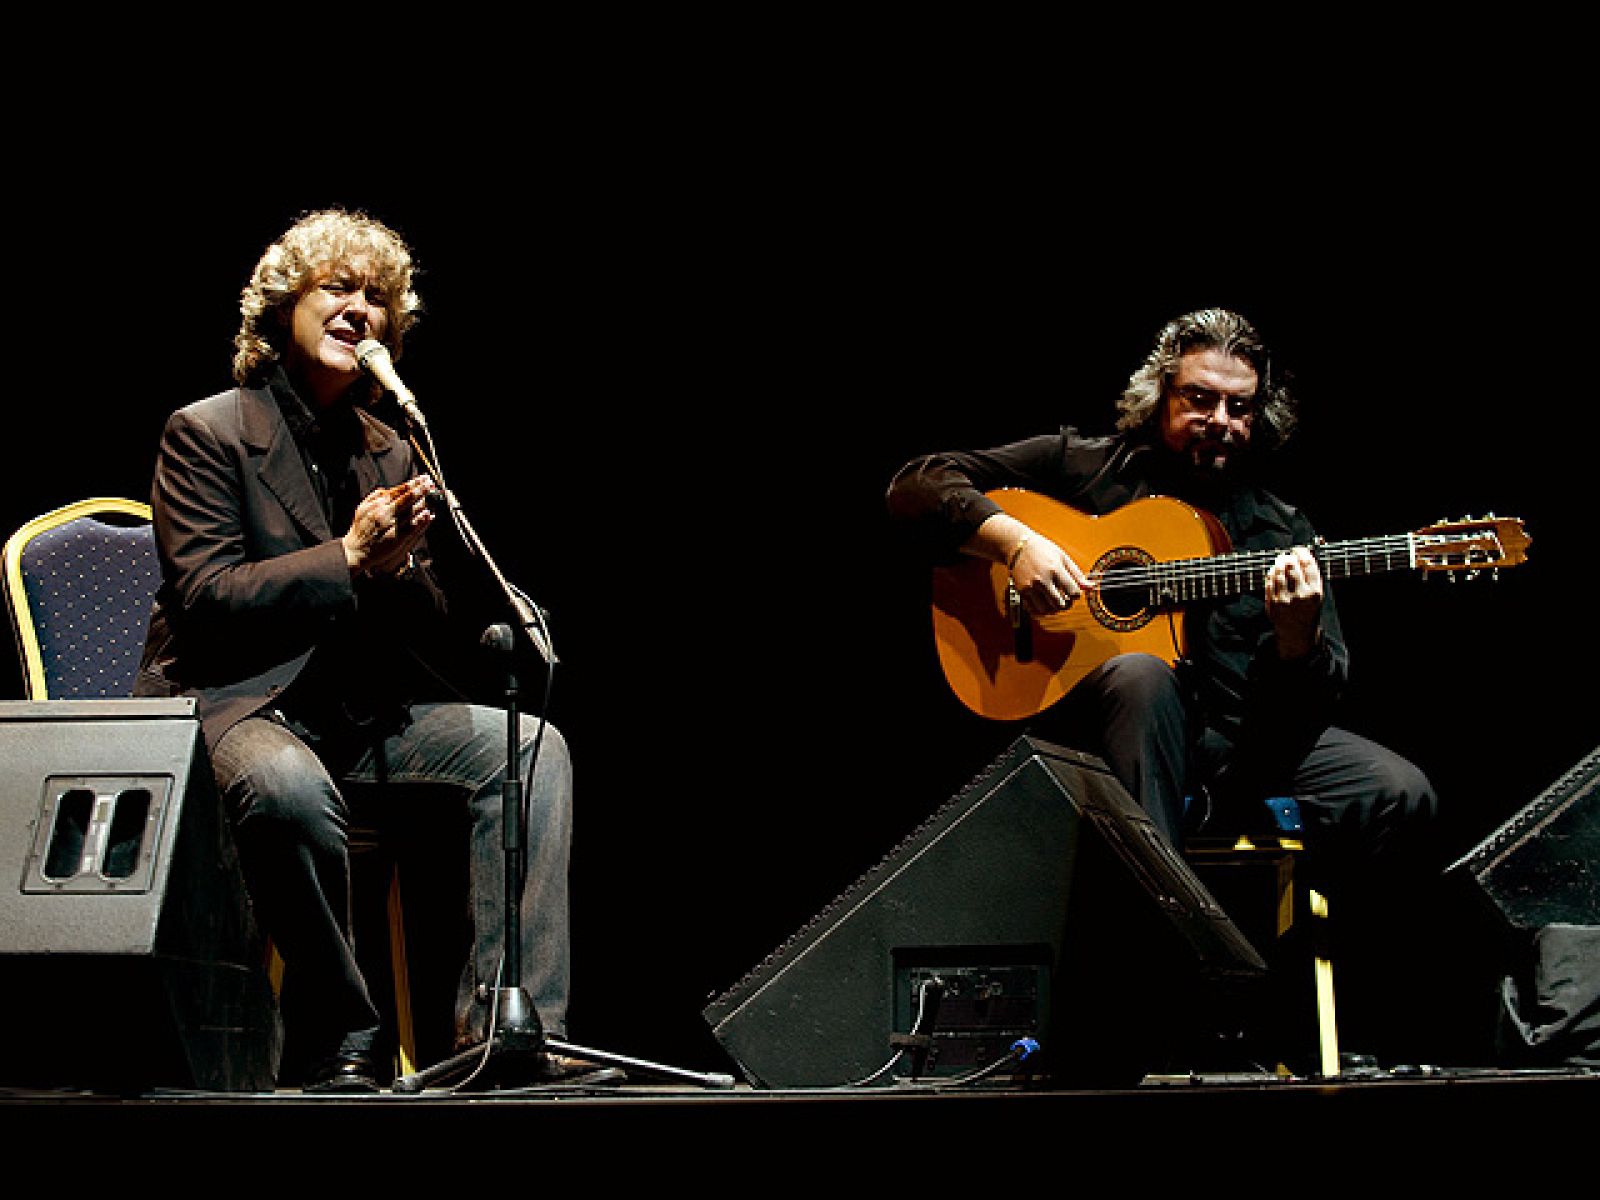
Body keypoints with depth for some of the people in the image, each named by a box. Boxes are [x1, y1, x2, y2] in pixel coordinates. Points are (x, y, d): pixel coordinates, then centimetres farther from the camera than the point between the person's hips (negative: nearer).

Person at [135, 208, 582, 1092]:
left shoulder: (387, 454, 15)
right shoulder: (205, 433, -1)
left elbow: (431, 642, 13)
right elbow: (205, 597, -12)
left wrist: (401, 569, -10)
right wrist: (349, 558, -16)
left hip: (360, 713, 6)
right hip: (230, 704, -6)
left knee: (532, 747, -14)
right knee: (289, 788, -40)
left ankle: (506, 1022, -22)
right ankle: (335, 1043, -22)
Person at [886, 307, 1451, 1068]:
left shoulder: (1282, 533, 15)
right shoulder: (1080, 467, 9)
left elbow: (1316, 701, 7)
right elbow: (917, 486, 3)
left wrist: (1297, 634, -16)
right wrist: (1013, 539, -14)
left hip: (1242, 744, 3)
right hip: (1087, 723, -3)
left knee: (1401, 796, -20)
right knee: (1142, 675, -38)